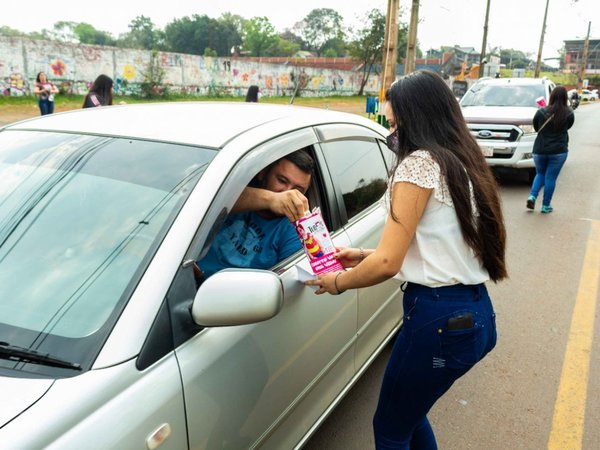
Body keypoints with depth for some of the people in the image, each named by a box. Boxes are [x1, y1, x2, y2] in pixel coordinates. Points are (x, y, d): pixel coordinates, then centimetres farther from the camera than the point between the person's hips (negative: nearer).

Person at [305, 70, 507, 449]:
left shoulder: (419, 162, -15)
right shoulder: (460, 162, 12)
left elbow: (388, 263, -19)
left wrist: (337, 282, -1)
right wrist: (363, 256, 14)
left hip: (440, 317, -9)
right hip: (474, 313, 9)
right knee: (409, 413, 27)